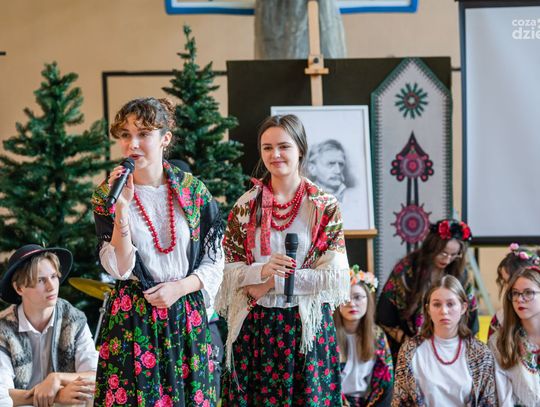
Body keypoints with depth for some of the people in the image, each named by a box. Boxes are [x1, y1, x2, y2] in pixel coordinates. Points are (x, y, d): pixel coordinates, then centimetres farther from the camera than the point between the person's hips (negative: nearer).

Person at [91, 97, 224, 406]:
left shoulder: (194, 190, 1)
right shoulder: (107, 195, -2)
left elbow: (214, 262, 6)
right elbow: (120, 268, -11)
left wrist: (179, 288, -10)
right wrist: (122, 206, -19)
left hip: (188, 314, 1)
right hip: (133, 318, -1)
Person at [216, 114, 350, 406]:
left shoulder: (325, 207, -2)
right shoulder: (246, 206, 4)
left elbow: (334, 275, -9)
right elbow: (226, 270, 2)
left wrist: (274, 282, -13)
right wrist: (261, 271, -17)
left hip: (307, 326, -1)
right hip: (254, 325, 2)